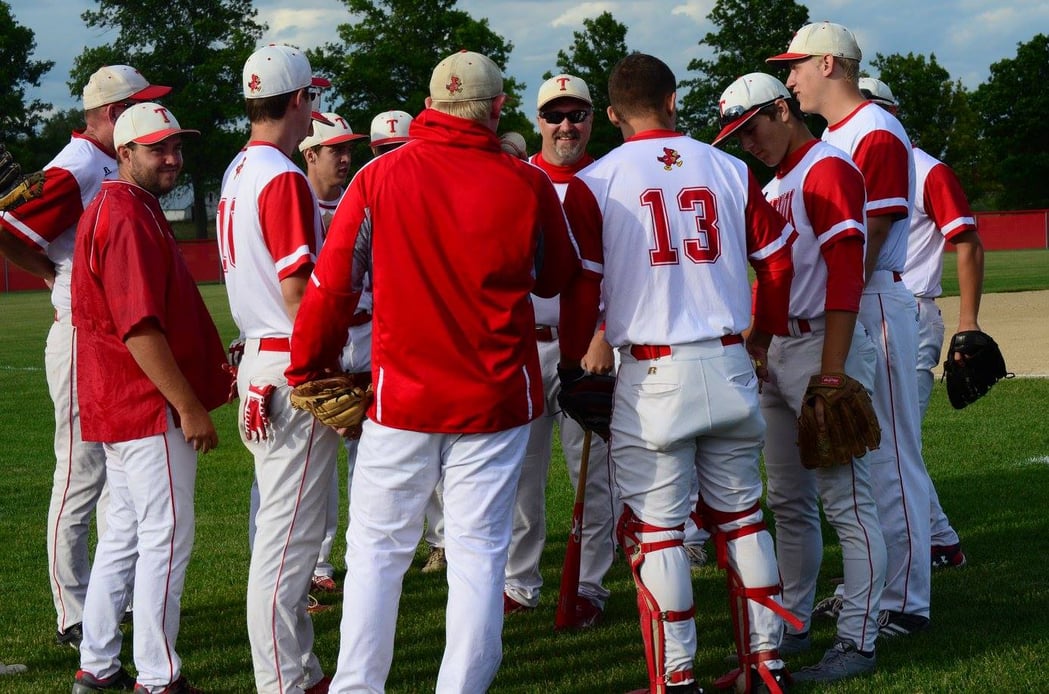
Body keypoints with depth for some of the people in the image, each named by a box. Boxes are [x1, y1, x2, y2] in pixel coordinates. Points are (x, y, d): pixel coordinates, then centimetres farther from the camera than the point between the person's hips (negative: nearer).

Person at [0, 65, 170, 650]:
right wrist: (58, 275, -8)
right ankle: (75, 619, 3)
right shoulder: (75, 171, -16)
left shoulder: (114, 169, 13)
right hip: (83, 340, -10)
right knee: (81, 478, -4)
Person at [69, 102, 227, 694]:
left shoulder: (112, 210, 17)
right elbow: (140, 328, -23)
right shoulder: (129, 218, -17)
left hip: (119, 407, 11)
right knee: (167, 539, -5)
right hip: (151, 408, -11)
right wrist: (190, 406, -21)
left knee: (125, 534, 15)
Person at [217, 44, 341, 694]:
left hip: (260, 361, 10)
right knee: (290, 534, -5)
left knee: (287, 528, 15)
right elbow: (297, 293, -19)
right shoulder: (283, 178, -15)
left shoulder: (238, 174, 15)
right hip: (293, 371, -10)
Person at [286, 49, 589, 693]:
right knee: (479, 552, 5)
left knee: (378, 547, 9)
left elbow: (332, 287, -1)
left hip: (402, 395, 0)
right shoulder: (529, 185, -4)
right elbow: (560, 279, 11)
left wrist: (308, 371, 10)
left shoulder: (380, 176, -5)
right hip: (496, 398, 0)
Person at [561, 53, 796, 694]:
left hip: (652, 374, -3)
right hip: (730, 367, 4)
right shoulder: (730, 170, 7)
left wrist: (572, 365, 9)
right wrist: (763, 336, 24)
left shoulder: (594, 182, -3)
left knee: (656, 529, 2)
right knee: (741, 513, 14)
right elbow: (778, 256, 12)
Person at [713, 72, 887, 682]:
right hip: (777, 352, 10)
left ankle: (858, 643, -4)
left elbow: (845, 276, -18)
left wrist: (830, 375, -23)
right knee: (788, 500, 14)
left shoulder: (828, 168, -10)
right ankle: (794, 626, 22)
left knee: (846, 499, -7)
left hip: (824, 346, -10)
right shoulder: (775, 183, 20)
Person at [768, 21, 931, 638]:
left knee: (888, 455, -6)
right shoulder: (831, 140, 18)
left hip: (873, 305, -10)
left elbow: (868, 240, -18)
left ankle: (905, 602, -1)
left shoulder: (877, 134, -13)